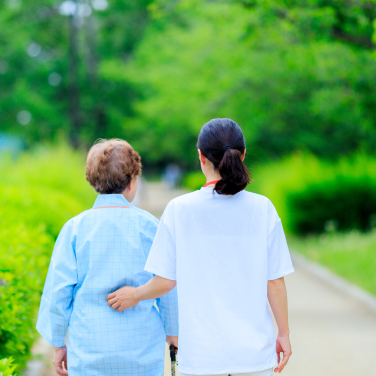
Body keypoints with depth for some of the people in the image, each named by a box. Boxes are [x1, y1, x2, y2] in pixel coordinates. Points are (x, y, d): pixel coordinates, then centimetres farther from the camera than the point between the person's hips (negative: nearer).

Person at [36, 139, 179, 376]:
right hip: (143, 351, 0)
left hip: (89, 350, 0)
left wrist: (58, 344, 8)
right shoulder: (148, 226, -4)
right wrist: (173, 332, 15)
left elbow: (58, 292, -4)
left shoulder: (75, 228, -4)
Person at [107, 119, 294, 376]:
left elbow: (165, 281, -4)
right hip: (254, 351, 1)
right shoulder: (262, 208, -4)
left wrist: (135, 295, 16)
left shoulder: (180, 210, -7)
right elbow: (275, 280, -2)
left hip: (201, 354, -1)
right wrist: (284, 334, 10)